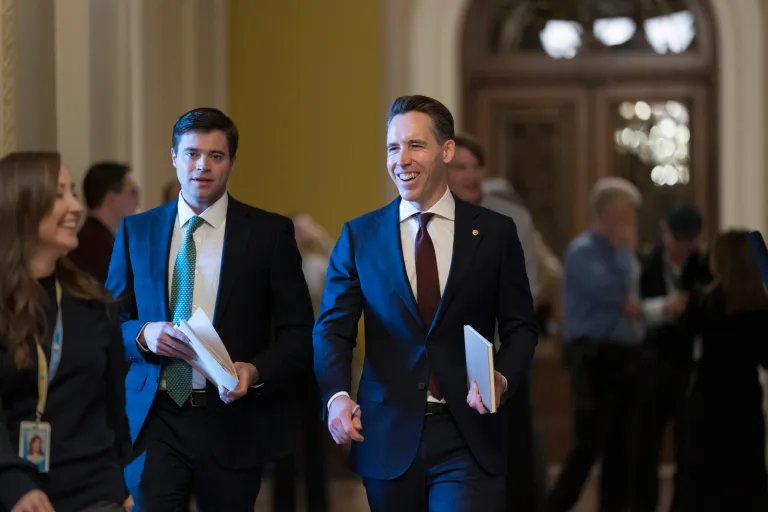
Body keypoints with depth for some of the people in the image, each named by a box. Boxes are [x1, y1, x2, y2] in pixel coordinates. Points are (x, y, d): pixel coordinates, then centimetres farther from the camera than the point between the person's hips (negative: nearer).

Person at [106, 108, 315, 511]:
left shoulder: (269, 233, 1)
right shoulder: (136, 231, 8)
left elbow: (299, 335, 1)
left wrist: (256, 371, -18)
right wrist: (143, 335, -11)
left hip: (234, 416, -1)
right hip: (154, 417, 1)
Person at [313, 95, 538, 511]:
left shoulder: (495, 232, 4)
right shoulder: (359, 236, 6)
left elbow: (519, 327, 7)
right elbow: (333, 328, 0)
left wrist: (502, 378, -14)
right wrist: (337, 395, -18)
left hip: (470, 441, -1)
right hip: (388, 438, 2)